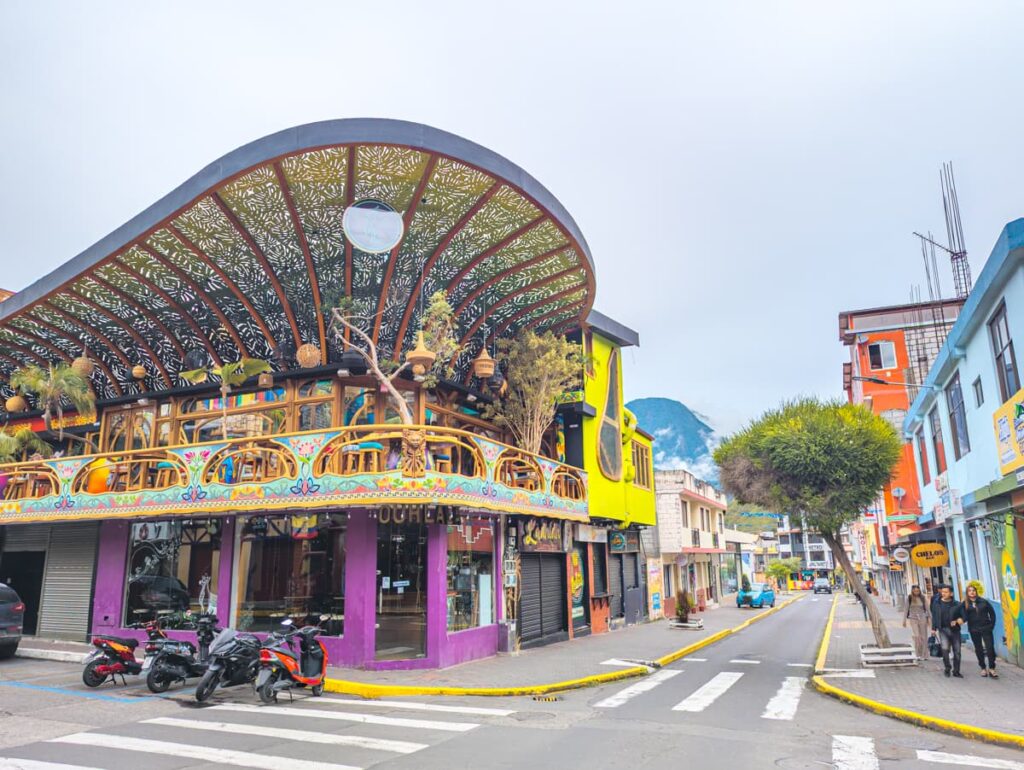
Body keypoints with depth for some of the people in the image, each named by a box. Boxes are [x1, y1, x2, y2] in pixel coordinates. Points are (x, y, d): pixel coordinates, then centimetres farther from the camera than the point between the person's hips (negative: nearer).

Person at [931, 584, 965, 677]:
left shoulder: (957, 605, -1)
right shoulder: (937, 604, 3)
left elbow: (963, 616, 3)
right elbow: (934, 617, 9)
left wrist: (959, 620, -18)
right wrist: (934, 628, 5)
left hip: (955, 630, 1)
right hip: (943, 629, -1)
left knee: (957, 651, 6)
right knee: (945, 648, -16)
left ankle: (956, 671, 22)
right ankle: (947, 668, 4)